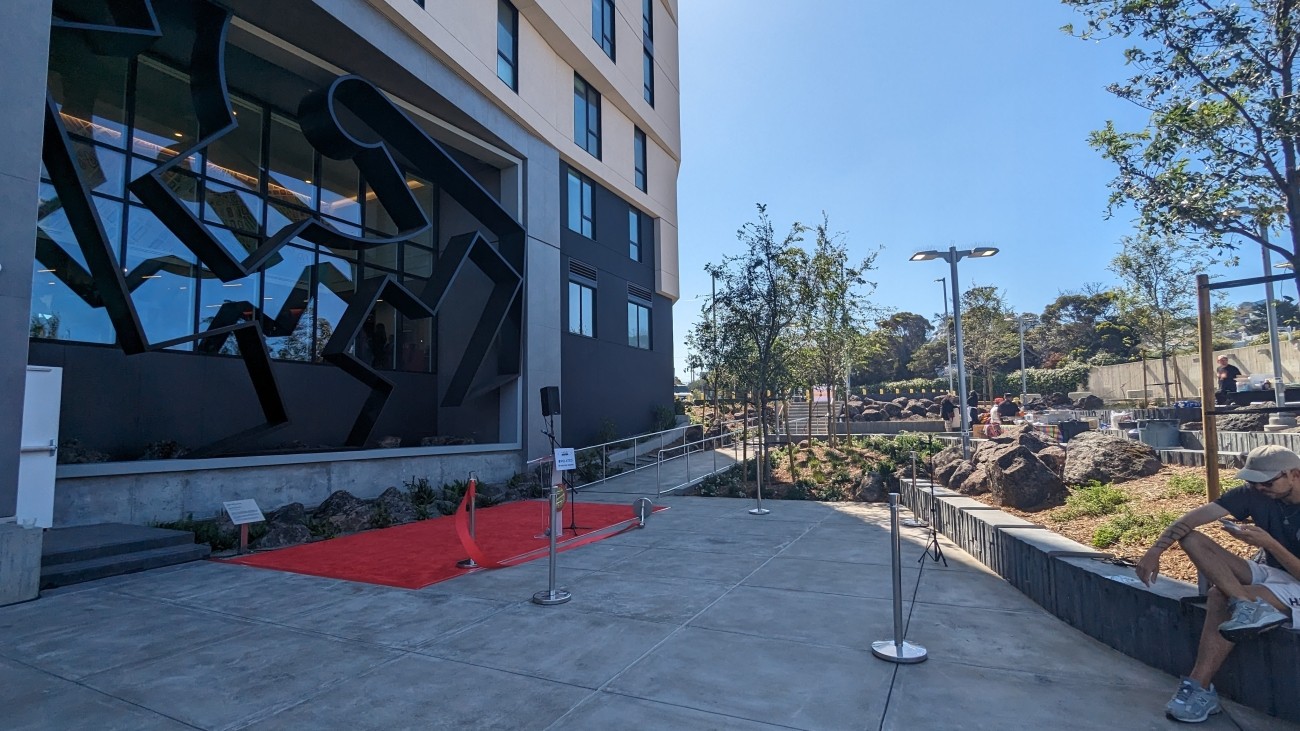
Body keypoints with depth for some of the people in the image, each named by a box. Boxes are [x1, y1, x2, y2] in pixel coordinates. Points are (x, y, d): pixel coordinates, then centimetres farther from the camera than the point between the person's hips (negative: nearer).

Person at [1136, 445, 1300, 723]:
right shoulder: (1255, 493, -7)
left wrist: (1269, 543, -30)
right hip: (1270, 574, 6)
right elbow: (1194, 517, -17)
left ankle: (1199, 690, -24)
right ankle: (1248, 605, -32)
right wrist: (1155, 550, -28)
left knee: (1221, 596, -32)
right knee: (1191, 538, -16)